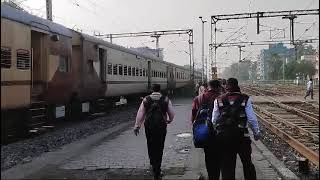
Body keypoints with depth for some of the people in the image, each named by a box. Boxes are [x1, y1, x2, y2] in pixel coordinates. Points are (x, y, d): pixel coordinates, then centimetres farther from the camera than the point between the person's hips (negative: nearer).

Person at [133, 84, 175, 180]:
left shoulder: (146, 100, 0)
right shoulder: (166, 100, 0)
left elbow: (140, 114, 0)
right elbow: (172, 114, 6)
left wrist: (137, 126, 6)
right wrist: (169, 121, 26)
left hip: (149, 126, 1)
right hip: (161, 126, 0)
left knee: (151, 146, 18)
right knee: (159, 147, 8)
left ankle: (153, 164, 31)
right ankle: (157, 171, 11)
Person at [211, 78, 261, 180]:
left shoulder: (218, 100, 0)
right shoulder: (245, 99, -4)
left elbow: (214, 120, 3)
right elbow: (252, 119, -2)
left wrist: (216, 132, 19)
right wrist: (256, 133, 11)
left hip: (223, 136, 1)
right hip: (241, 136, -1)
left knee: (226, 165, 11)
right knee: (247, 163, 17)